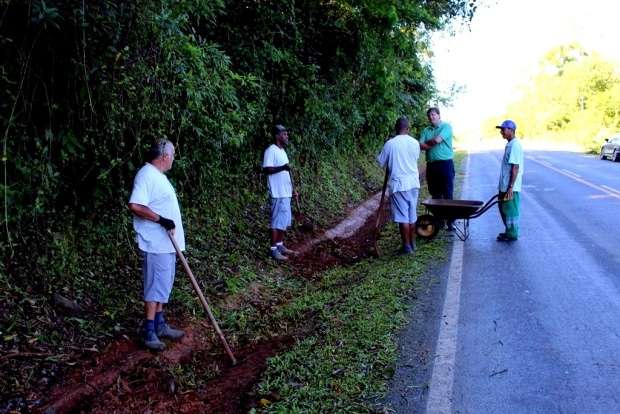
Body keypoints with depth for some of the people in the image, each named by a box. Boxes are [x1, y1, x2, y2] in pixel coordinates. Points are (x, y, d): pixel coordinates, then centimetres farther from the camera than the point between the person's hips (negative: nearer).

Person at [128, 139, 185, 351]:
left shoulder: (157, 175, 14)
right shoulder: (146, 175, -17)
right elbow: (135, 206, -28)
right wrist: (161, 219, -25)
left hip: (166, 243, 10)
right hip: (156, 244, -10)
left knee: (162, 286, 16)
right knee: (155, 286, -4)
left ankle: (160, 325, 27)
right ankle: (149, 333, 4)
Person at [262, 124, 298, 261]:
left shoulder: (282, 151, 17)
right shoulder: (271, 151, -12)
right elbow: (266, 169, -21)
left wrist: (293, 189, 21)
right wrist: (282, 167, -32)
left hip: (286, 193, 10)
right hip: (278, 193, -9)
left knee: (285, 221, 14)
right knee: (277, 222, -6)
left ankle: (280, 246, 24)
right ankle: (274, 250, 0)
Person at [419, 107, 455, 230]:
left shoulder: (446, 126, 0)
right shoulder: (426, 130, 14)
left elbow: (437, 139, -14)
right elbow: (421, 145, 1)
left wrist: (427, 142, 2)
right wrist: (433, 144, -11)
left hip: (445, 163, -5)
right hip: (431, 165, 5)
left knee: (447, 194, -4)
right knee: (435, 195, 10)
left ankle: (450, 222, -1)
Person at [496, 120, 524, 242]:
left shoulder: (515, 145, -17)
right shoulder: (509, 145, 12)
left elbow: (515, 168, -21)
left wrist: (510, 187, -22)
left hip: (510, 187, -10)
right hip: (505, 185, 10)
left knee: (510, 210, 1)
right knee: (504, 208, 17)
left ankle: (512, 234, 11)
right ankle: (509, 232, 28)